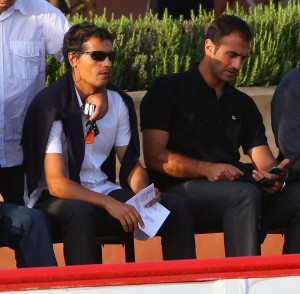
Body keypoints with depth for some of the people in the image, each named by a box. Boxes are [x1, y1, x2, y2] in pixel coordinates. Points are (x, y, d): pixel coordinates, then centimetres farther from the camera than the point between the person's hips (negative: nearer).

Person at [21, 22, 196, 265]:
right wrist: (109, 204, -29)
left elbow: (131, 163, 13)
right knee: (80, 212, -40)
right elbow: (56, 183, -20)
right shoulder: (51, 106, -14)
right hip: (58, 200, -6)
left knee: (178, 207, -11)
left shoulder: (118, 101, 7)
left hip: (105, 193, 6)